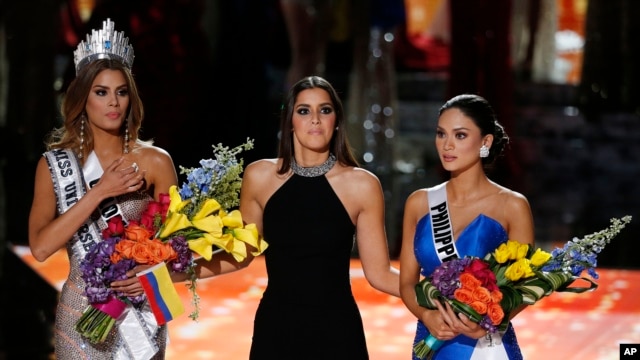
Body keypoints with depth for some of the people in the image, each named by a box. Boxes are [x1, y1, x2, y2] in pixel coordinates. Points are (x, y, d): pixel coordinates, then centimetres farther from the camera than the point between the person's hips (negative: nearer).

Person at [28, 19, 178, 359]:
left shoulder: (155, 161, -4)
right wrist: (99, 193, -19)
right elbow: (40, 247, -14)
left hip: (139, 311, 0)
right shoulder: (54, 164, -3)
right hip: (82, 313, 0)